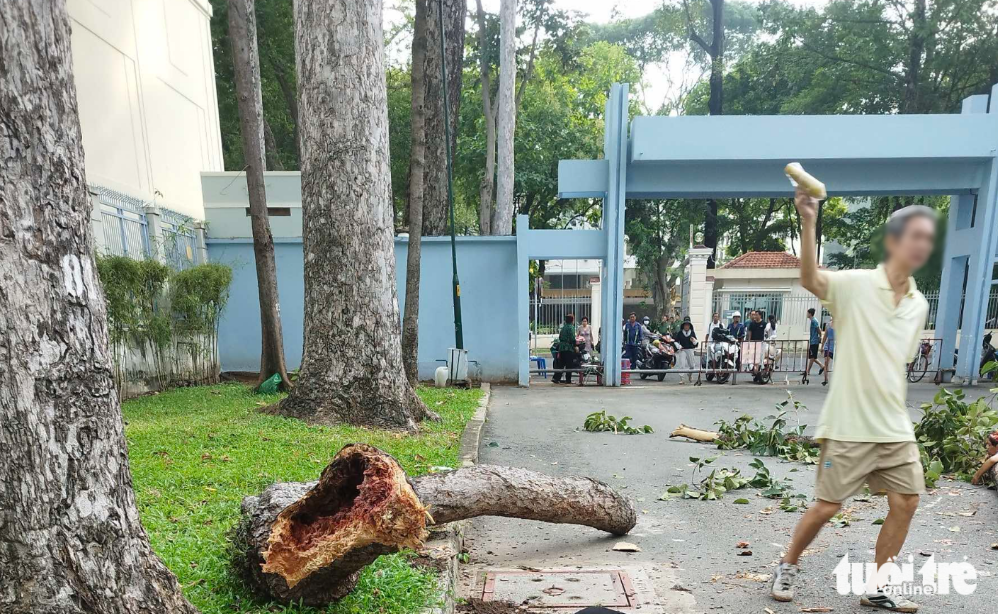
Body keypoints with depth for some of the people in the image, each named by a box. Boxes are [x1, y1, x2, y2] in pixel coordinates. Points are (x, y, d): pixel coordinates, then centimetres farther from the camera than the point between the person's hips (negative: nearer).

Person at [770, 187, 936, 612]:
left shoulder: (919, 304, 9)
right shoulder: (857, 285, -11)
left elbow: (899, 363, 18)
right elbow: (810, 280, -31)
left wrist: (894, 413, 19)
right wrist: (808, 223, -43)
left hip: (895, 427, 7)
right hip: (848, 425, -6)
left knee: (906, 502, 8)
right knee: (827, 507, 1)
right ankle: (788, 566, 25)